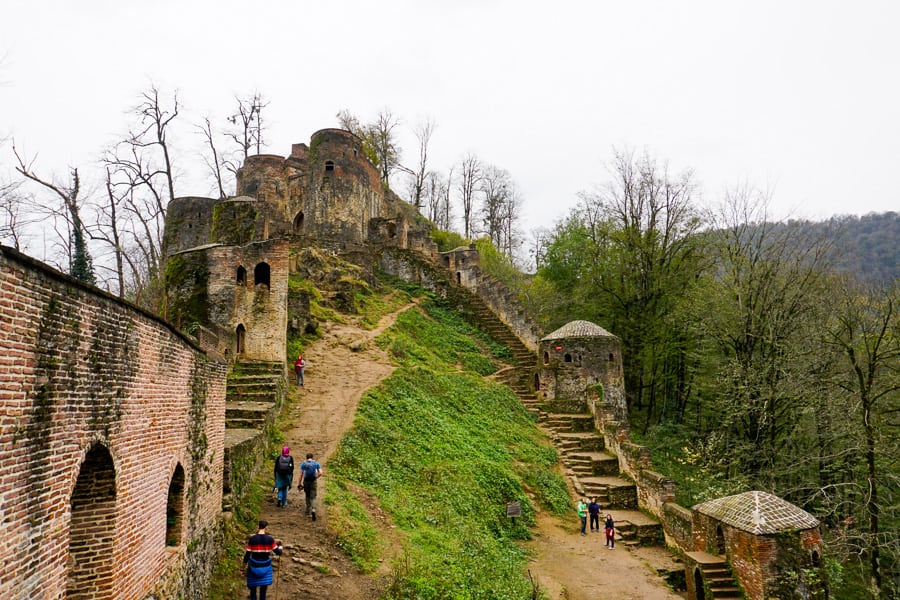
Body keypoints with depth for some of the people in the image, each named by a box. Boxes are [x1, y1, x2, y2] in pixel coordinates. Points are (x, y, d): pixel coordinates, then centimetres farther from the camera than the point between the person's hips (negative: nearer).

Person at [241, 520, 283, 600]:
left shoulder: (252, 539, -11)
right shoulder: (270, 539, -11)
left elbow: (247, 555, -7)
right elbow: (278, 552, -6)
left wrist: (244, 569, 3)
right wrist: (280, 547, 17)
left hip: (254, 567, 0)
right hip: (265, 567, 0)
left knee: (253, 590, 15)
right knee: (263, 591, 14)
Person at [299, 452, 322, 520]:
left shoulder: (303, 464, 1)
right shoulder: (316, 463, 4)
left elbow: (301, 474, -5)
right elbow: (320, 473, -4)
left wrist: (300, 483, -1)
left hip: (306, 481, 1)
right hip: (313, 482, 0)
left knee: (307, 496, 20)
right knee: (313, 497, 1)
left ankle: (308, 512, 26)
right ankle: (313, 510, -23)